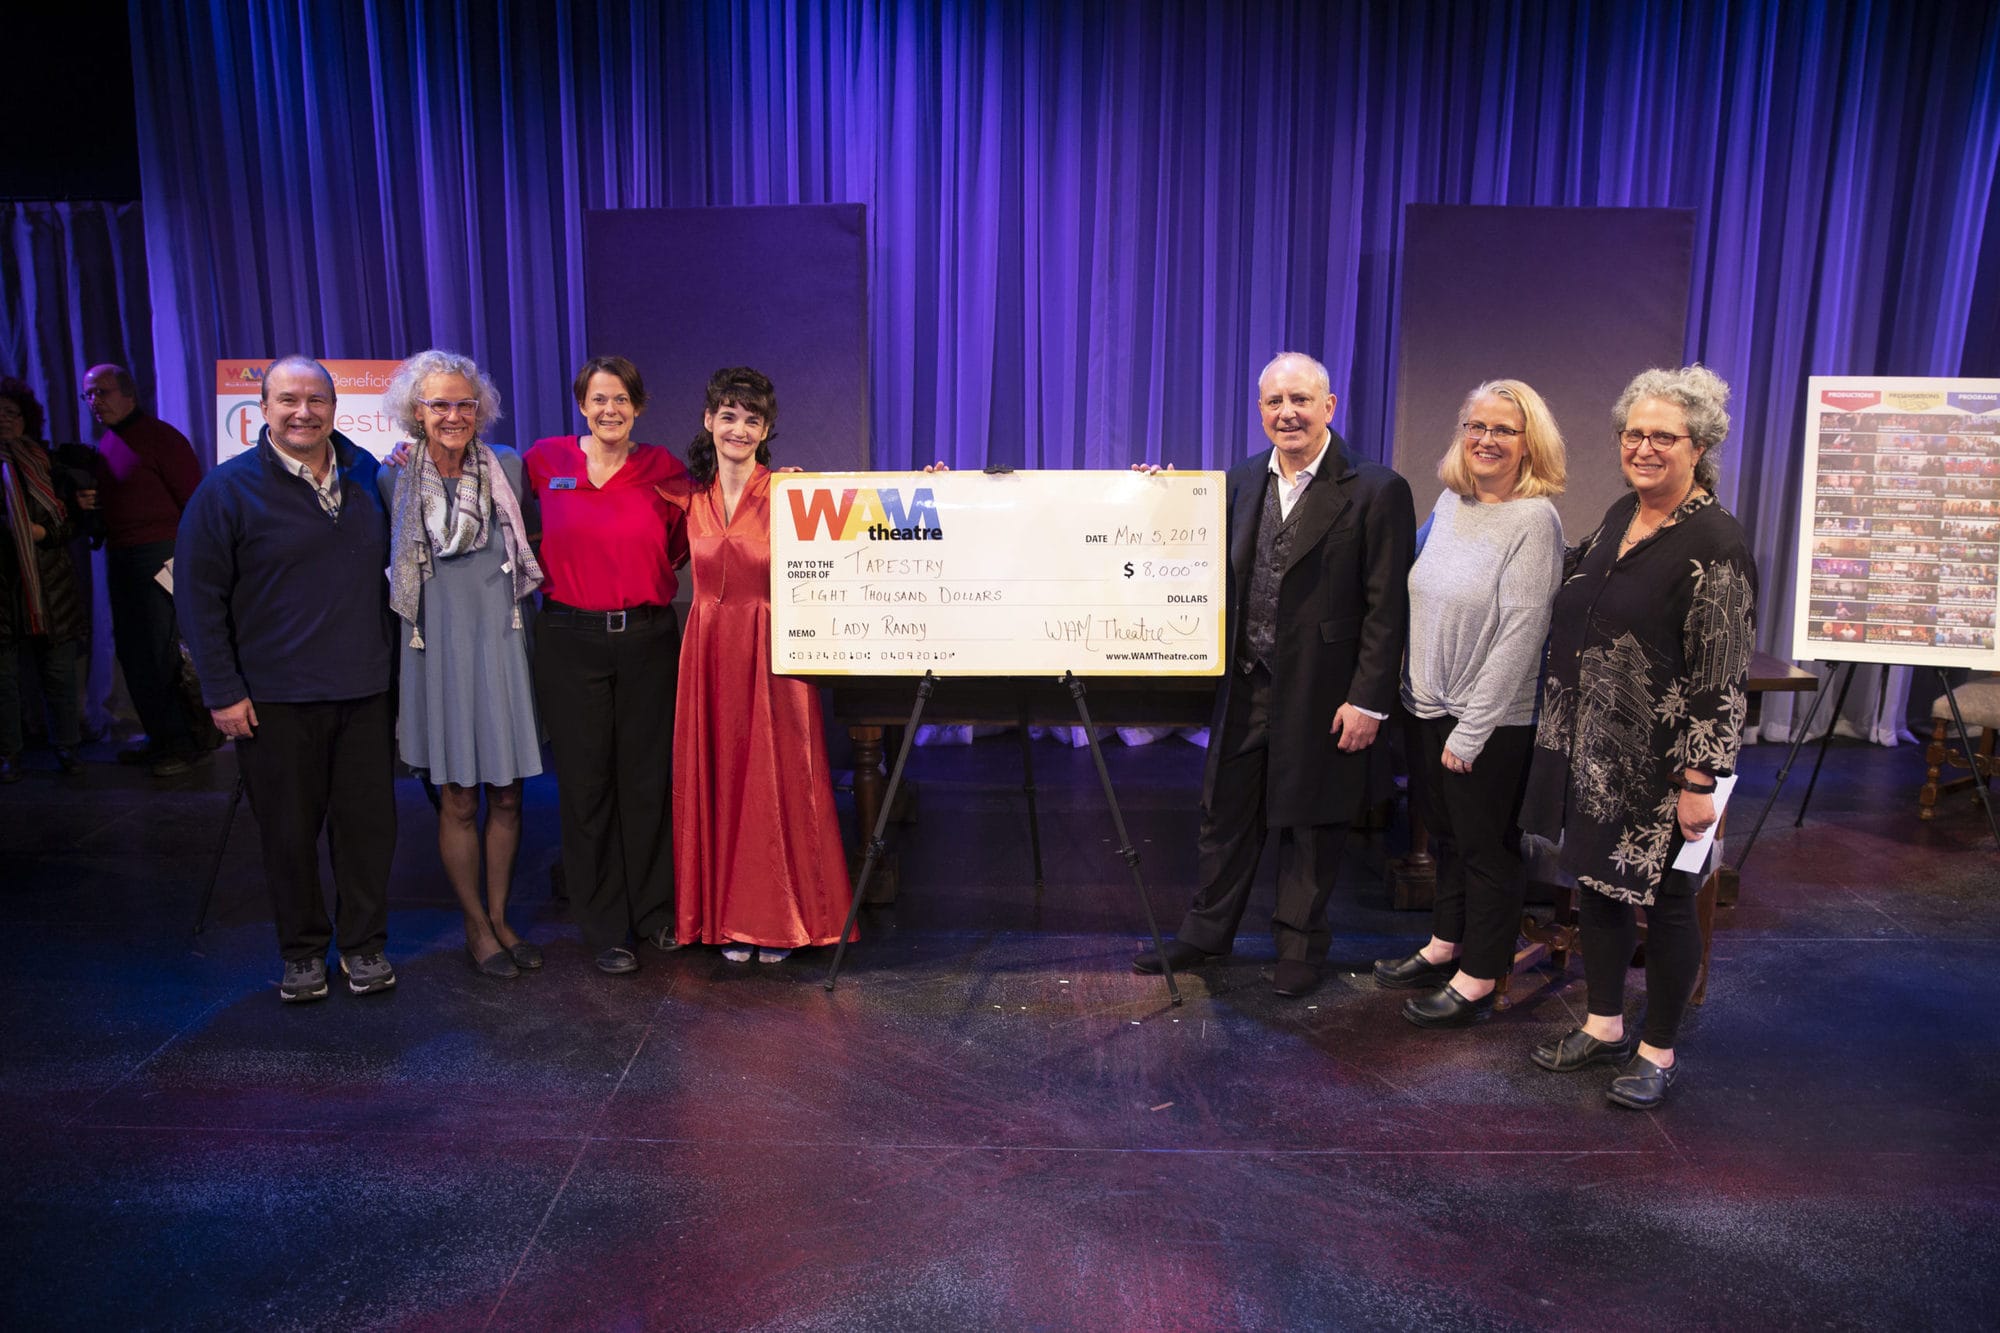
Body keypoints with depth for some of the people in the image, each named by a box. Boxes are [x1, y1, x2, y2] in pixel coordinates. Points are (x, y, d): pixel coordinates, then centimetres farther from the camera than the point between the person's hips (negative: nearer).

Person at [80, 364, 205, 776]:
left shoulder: (159, 436, -8)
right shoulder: (104, 444, 16)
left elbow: (194, 499, -12)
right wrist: (86, 504, 4)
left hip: (160, 556, -8)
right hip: (119, 557, 9)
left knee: (160, 652, -7)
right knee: (131, 650, 10)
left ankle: (181, 741, 3)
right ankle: (159, 737, 20)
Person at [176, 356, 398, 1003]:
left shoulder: (367, 475, 6)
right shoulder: (229, 488, -4)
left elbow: (389, 570, 15)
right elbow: (199, 596, -5)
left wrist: (391, 661, 9)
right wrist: (223, 690, -8)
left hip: (364, 689, 3)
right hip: (274, 699, -3)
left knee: (368, 823, 8)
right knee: (289, 830, 8)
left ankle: (365, 945, 23)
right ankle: (302, 952, 24)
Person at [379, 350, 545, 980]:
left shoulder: (509, 466, 1)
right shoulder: (394, 479, -1)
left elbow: (531, 546, 13)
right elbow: (391, 565, 9)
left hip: (502, 642, 1)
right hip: (438, 647, -1)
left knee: (506, 795, 7)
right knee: (457, 799, 5)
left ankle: (500, 916, 24)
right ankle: (476, 927, 20)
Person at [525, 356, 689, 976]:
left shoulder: (662, 468, 2)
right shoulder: (545, 460, 1)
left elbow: (684, 540, 13)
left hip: (648, 638, 1)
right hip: (570, 640, 0)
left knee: (648, 777, 7)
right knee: (585, 780, 5)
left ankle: (655, 911, 25)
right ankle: (605, 929, 17)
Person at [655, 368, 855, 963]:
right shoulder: (688, 495, 6)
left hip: (773, 651, -4)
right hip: (709, 649, 4)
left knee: (775, 778, 3)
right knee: (717, 776, 9)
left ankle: (776, 919, 18)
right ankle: (728, 918, 22)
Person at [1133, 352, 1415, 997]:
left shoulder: (1377, 492, -11)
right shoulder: (1242, 481, 6)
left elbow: (1386, 609, -12)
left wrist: (1368, 700, -15)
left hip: (1323, 694, -5)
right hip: (1246, 684, 5)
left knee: (1309, 824, 11)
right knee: (1224, 813, 15)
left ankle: (1300, 947, 30)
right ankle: (1205, 933, 33)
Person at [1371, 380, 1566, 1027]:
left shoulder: (1533, 521, -15)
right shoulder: (1449, 503, 7)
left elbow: (1521, 634, -18)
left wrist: (1472, 729, -17)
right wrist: (1414, 694, 9)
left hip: (1492, 721, -7)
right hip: (1427, 705, 7)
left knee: (1486, 846, 7)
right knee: (1447, 834, 20)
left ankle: (1476, 983, 20)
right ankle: (1444, 946, 37)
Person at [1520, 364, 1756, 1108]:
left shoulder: (1715, 545, -17)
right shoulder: (1620, 516, 7)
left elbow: (1722, 678, -19)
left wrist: (1700, 780, -19)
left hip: (1661, 765, -7)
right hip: (1594, 753, 7)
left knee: (1664, 900, 7)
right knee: (1596, 881, 16)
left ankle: (1658, 1053, 24)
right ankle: (1605, 1027, 33)